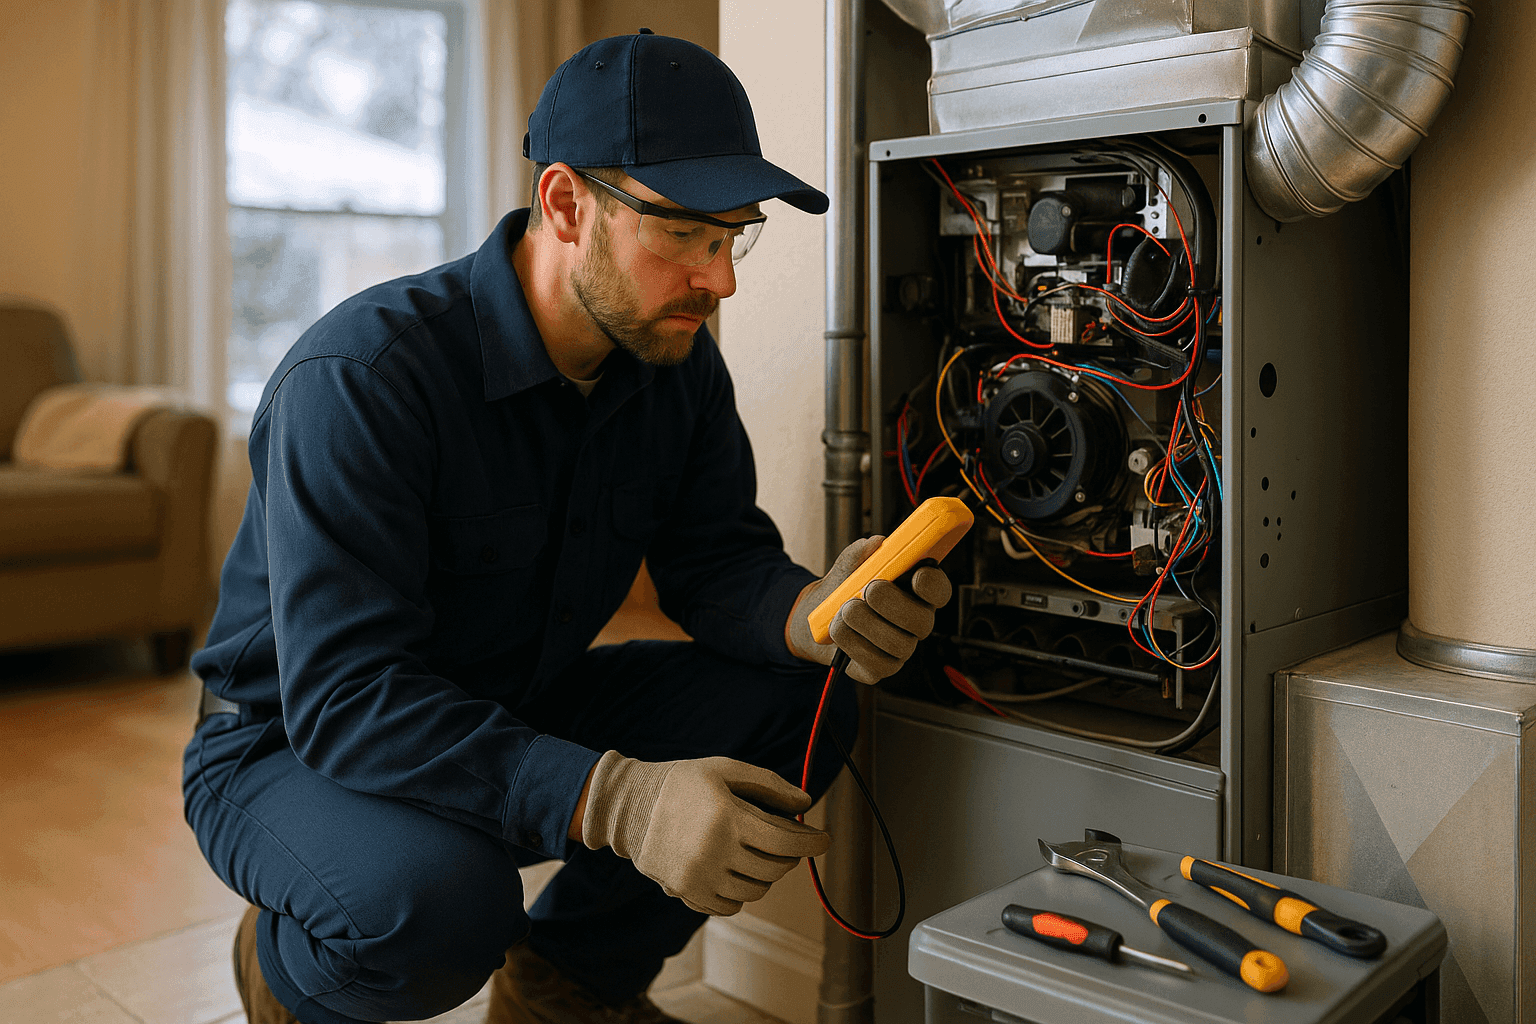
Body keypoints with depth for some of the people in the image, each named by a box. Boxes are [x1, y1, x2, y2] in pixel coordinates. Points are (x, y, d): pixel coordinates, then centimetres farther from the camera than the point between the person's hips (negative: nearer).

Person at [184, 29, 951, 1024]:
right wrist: (614, 799, -47)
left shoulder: (677, 361, -7)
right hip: (294, 747, -6)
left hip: (516, 715, 6)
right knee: (437, 895, -38)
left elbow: (715, 559, -5)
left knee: (803, 701, -11)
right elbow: (343, 696, -35)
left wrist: (813, 614, -30)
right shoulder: (361, 375, -30)